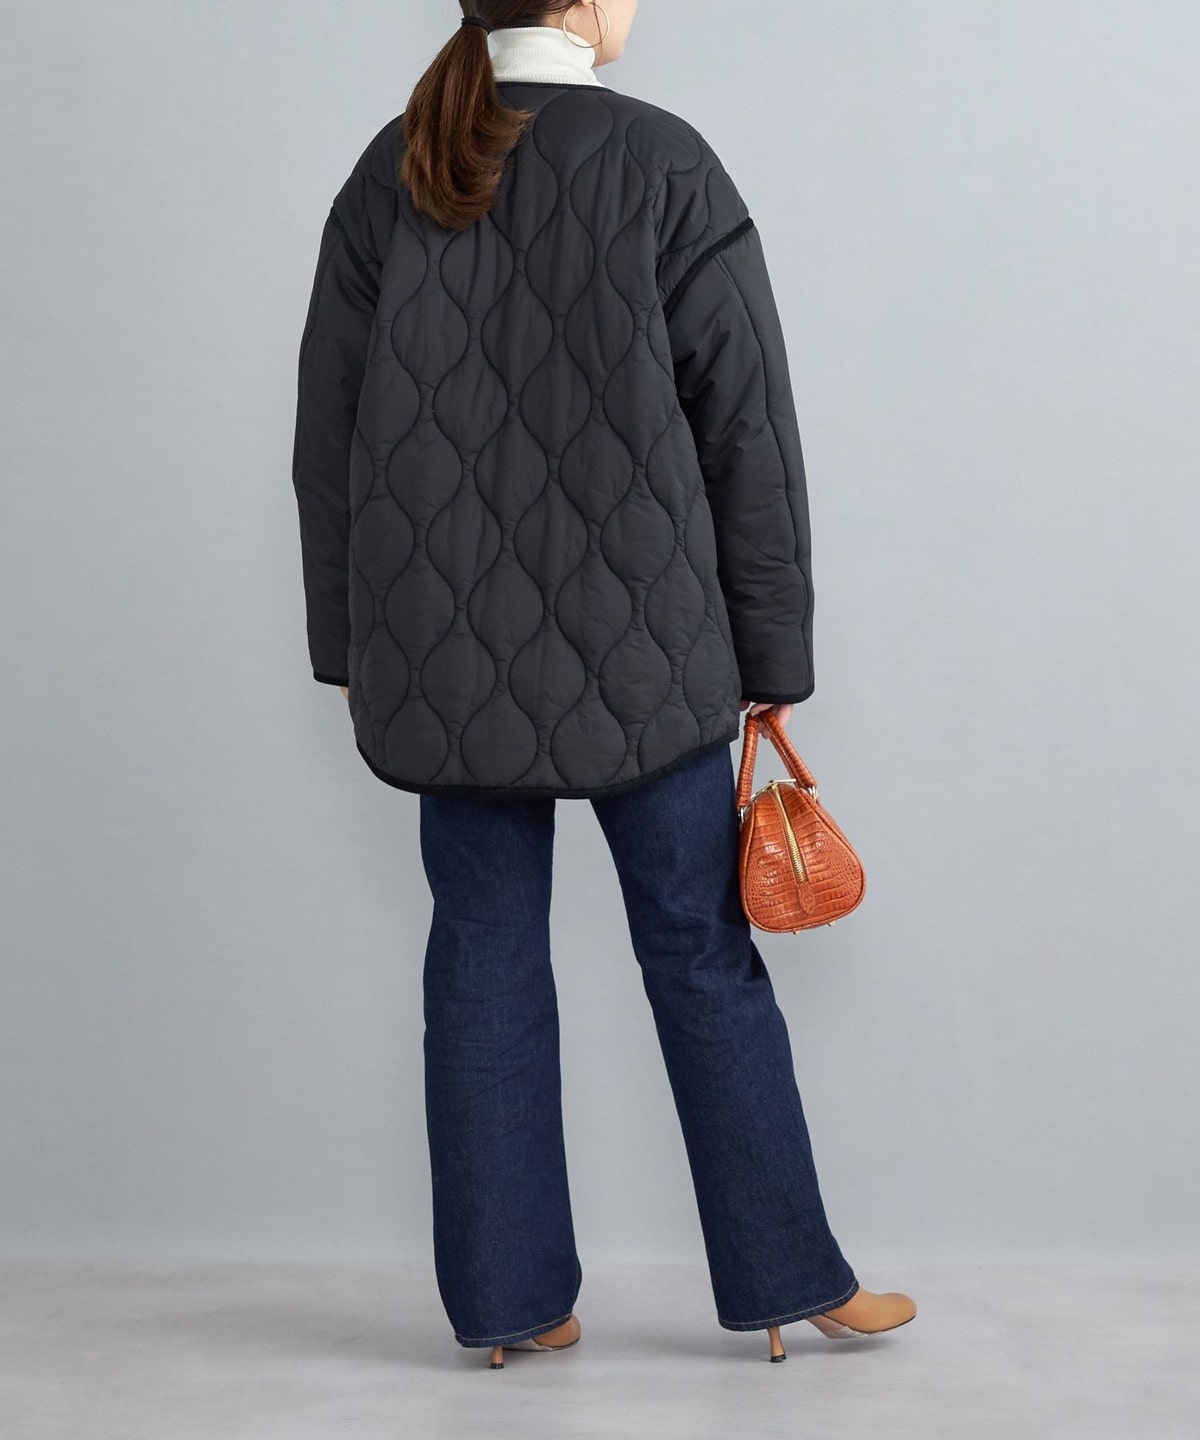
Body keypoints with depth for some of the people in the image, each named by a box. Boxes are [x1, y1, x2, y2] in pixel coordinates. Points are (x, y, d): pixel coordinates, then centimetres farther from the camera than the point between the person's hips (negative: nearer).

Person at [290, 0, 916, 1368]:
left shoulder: (390, 173, 3)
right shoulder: (666, 166, -8)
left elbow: (328, 433, 6)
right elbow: (748, 430, -6)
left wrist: (351, 645, 15)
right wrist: (772, 654, 2)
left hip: (445, 656, 3)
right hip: (636, 652, -3)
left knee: (484, 957, 10)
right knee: (701, 952, 8)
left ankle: (509, 1299, 19)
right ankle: (789, 1280, 20)